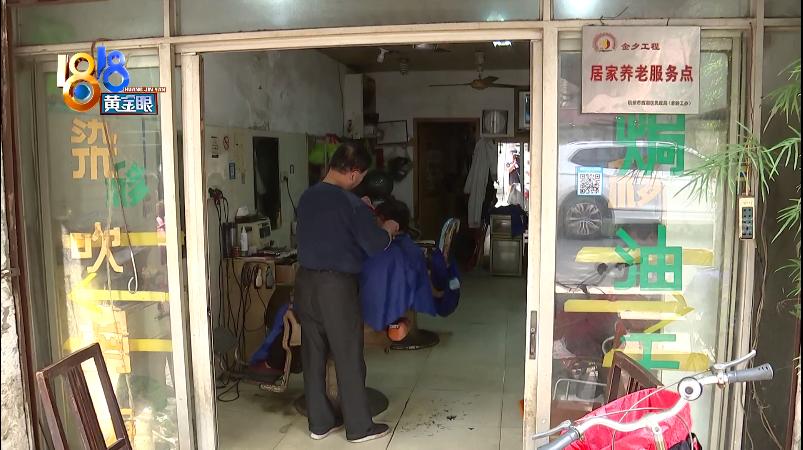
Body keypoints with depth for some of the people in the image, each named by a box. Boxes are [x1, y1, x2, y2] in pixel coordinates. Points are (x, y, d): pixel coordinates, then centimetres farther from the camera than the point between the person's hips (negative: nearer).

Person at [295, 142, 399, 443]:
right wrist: (388, 229, 8)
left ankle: (319, 422, 24)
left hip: (306, 281, 7)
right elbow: (376, 246, -12)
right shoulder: (351, 203, -15)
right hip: (336, 285, -7)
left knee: (313, 355, 13)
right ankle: (359, 427, 16)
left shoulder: (307, 197, 7)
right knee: (348, 357, 4)